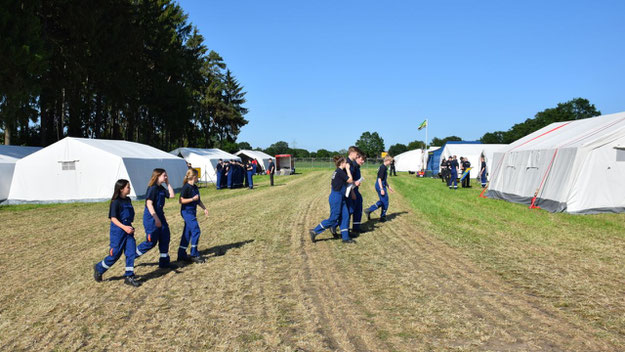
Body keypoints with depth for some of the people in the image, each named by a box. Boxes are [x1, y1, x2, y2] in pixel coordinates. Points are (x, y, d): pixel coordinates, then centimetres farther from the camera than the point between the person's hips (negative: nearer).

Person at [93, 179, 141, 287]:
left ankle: (129, 276, 6)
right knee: (115, 254, 3)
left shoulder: (128, 200, 9)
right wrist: (124, 227, -26)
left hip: (128, 230, 7)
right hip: (118, 231, -7)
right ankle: (99, 268, 27)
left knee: (131, 252, -1)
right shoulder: (116, 202, -13)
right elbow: (113, 218, -17)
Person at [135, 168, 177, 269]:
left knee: (165, 238, 8)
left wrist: (168, 183, 5)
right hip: (151, 218, -9)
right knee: (151, 242, -1)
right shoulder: (152, 188, -17)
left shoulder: (161, 188, 9)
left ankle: (164, 262, 17)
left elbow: (172, 195, 8)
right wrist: (156, 218, -27)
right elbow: (149, 204, -23)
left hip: (160, 216, 9)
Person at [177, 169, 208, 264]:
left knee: (187, 233, 11)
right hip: (186, 212, -9)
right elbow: (181, 200, -17)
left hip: (192, 212, 9)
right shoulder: (186, 187, -14)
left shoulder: (195, 187, 12)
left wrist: (204, 208, 11)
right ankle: (194, 255, -4)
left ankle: (182, 255, 18)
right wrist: (193, 199, -19)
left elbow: (198, 200, 20)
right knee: (196, 230, -12)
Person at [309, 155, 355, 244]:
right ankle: (315, 231, 4)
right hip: (336, 198, -10)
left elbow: (331, 184, 19)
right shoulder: (340, 172, -16)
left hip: (340, 198, 10)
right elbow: (350, 180, -14)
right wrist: (347, 169, -7)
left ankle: (345, 237, 11)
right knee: (333, 219, -3)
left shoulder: (337, 171, 12)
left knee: (345, 216, 7)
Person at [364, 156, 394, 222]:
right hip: (380, 186, -10)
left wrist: (388, 186, 26)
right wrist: (382, 189, -23)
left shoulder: (384, 167, 13)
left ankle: (369, 210, 14)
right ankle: (383, 217, 13)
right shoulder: (383, 168, -18)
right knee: (385, 202, 2)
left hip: (381, 186, 10)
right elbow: (379, 179, -22)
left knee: (382, 201, 17)